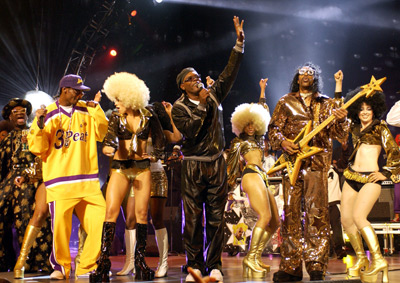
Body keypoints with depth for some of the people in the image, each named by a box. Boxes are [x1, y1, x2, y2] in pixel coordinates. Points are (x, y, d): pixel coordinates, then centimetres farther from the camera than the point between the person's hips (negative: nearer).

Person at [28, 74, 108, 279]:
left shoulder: (85, 111, 12)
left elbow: (101, 133, 11)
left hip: (88, 181, 4)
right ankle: (60, 267, 17)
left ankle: (86, 267, 12)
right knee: (61, 226, -7)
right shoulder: (48, 115, 2)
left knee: (101, 221, -2)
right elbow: (37, 148, -1)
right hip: (60, 182, -4)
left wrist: (96, 109, 0)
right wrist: (40, 126, -18)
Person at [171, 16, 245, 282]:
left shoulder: (214, 95, 9)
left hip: (217, 163, 3)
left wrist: (240, 42, 0)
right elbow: (191, 130, -16)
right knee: (193, 218, 0)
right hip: (194, 165, -3)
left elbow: (230, 72, 5)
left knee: (216, 217, 3)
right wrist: (202, 104, -16)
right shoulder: (179, 107, -2)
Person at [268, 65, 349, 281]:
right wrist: (282, 142, -10)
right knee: (291, 213, -2)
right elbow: (273, 129, 10)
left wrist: (340, 119, -13)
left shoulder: (325, 103, 15)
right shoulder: (285, 102, 16)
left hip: (317, 161, 0)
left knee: (316, 212, -6)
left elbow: (338, 133, 8)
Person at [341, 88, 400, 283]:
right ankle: (361, 259, 17)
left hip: (370, 179, -6)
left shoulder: (380, 127, 2)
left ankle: (378, 259, -13)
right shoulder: (355, 128, 16)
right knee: (346, 219, 2)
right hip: (351, 177, 6)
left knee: (358, 217, -21)